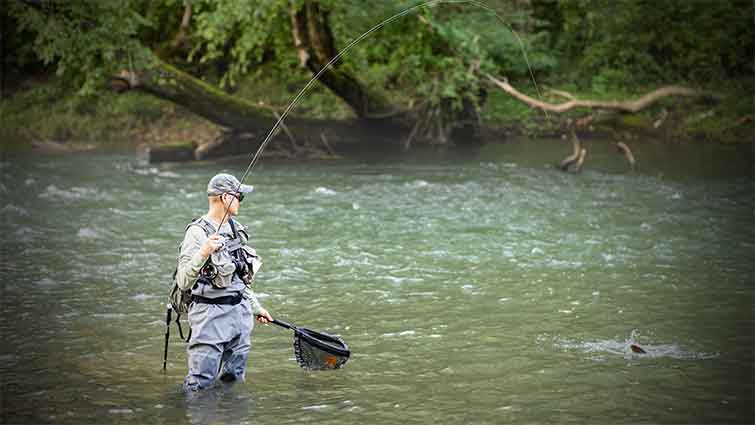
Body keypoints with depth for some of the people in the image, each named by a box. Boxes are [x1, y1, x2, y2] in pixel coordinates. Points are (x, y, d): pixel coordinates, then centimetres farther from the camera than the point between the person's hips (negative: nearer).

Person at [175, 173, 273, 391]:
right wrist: (203, 253, -35)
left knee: (234, 381, 13)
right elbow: (183, 282, -20)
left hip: (240, 313, 8)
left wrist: (256, 308, 28)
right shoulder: (198, 232, -12)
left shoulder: (236, 229, 12)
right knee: (200, 385, -6)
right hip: (211, 315, -8)